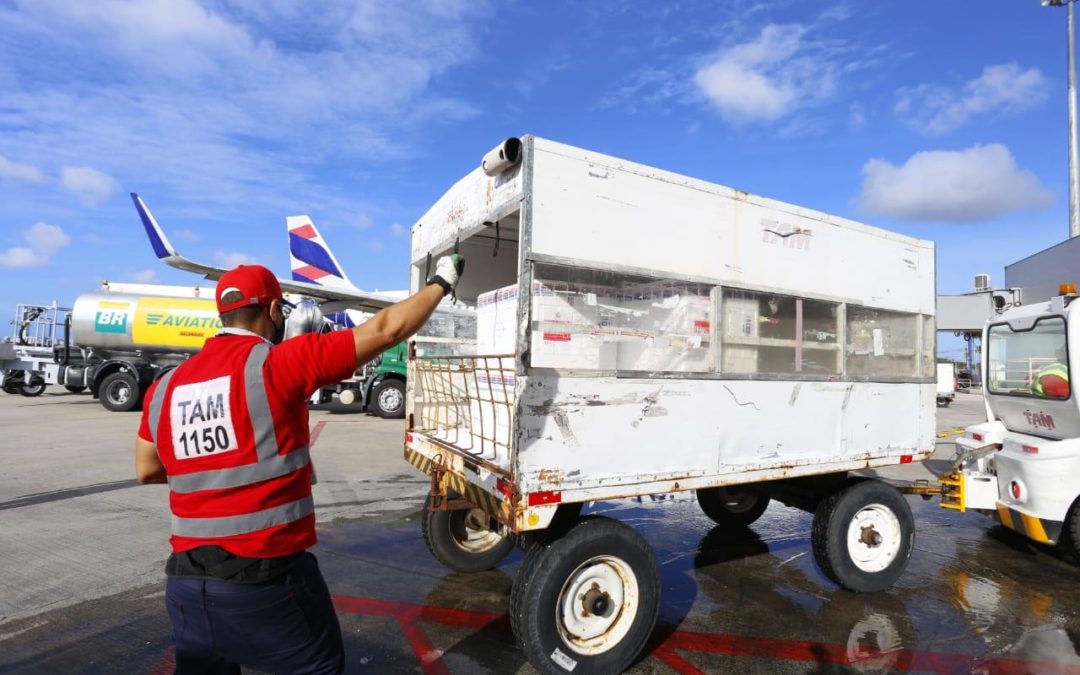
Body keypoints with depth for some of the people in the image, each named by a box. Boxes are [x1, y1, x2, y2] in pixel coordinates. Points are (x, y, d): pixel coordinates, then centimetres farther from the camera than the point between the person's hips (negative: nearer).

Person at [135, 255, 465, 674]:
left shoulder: (165, 386, 3)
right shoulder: (279, 363, -14)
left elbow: (147, 471, 18)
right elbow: (384, 331, -10)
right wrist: (441, 283, 2)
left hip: (186, 583, 6)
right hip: (266, 579, -5)